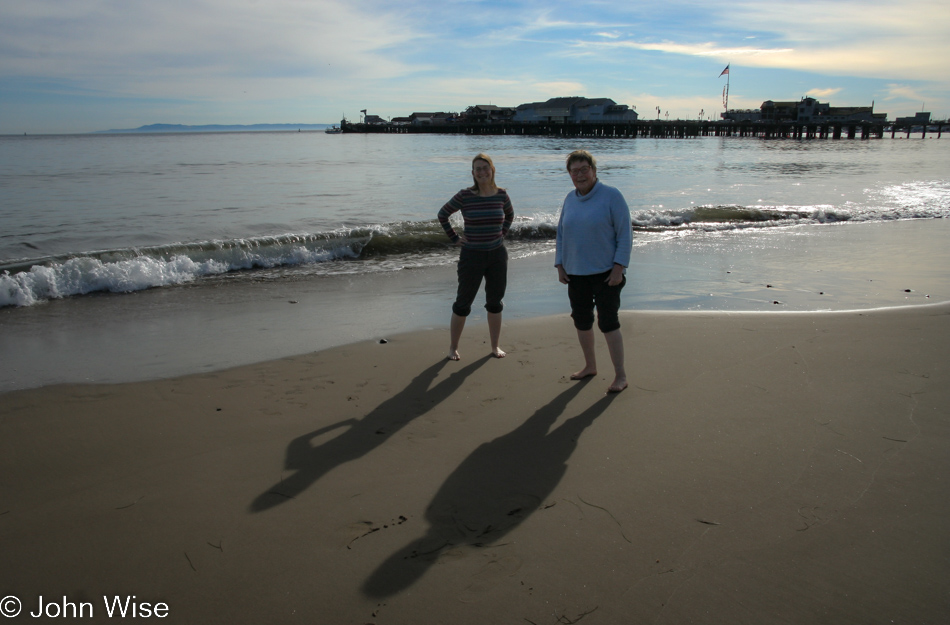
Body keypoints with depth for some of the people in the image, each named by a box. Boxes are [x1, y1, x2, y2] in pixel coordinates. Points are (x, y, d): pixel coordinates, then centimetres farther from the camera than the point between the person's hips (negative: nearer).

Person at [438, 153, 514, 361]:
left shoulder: (501, 195, 0)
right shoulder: (464, 196, -10)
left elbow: (510, 215, 20)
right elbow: (442, 215, 3)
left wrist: (502, 233, 9)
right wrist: (454, 238, 0)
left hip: (498, 255, 3)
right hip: (472, 256, -3)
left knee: (495, 303, 11)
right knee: (463, 303, 4)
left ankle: (495, 346, 25)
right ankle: (453, 348, 16)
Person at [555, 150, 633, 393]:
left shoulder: (611, 196, -8)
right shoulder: (570, 199, 8)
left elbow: (625, 234, -10)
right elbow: (561, 234, 14)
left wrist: (619, 267, -16)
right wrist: (560, 265, 7)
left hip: (605, 273, -6)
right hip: (576, 273, 6)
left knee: (608, 322, -6)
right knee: (581, 320, 12)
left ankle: (620, 375, 4)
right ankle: (590, 366, 30)